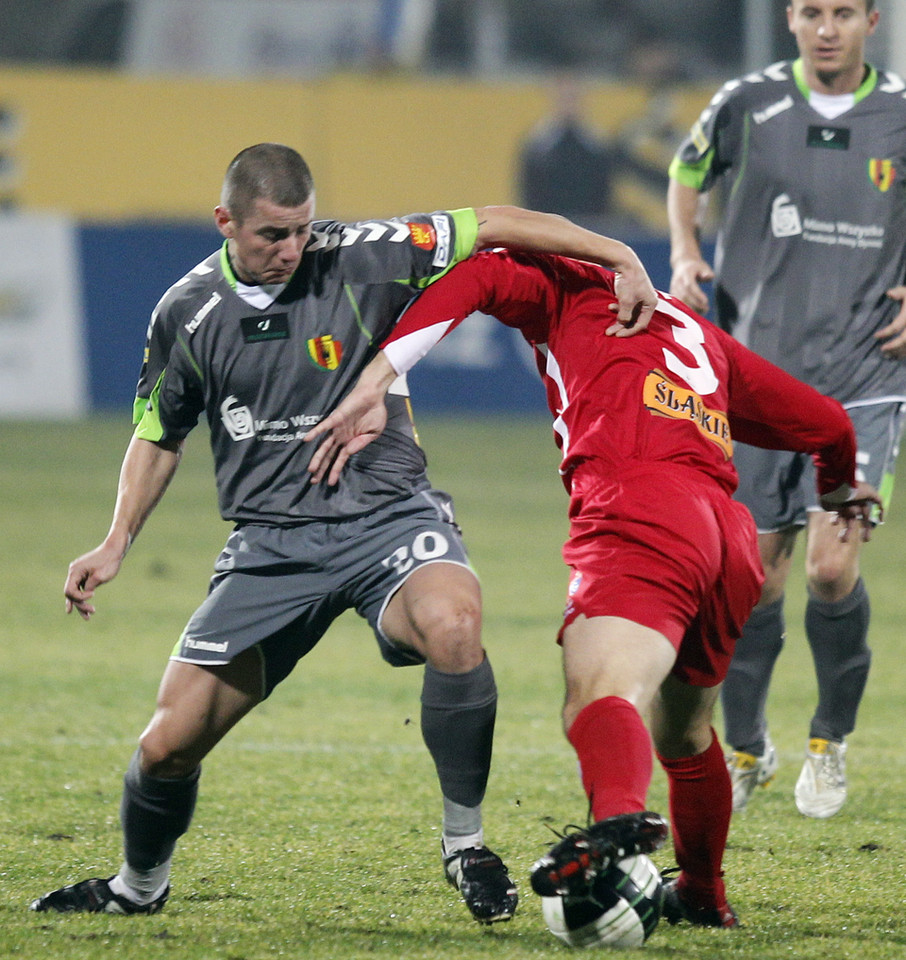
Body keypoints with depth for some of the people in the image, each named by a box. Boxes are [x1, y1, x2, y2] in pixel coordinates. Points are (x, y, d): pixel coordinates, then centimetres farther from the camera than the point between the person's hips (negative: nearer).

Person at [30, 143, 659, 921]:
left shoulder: (359, 259, -8)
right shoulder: (188, 314, 0)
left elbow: (492, 225, -6)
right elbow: (159, 435, 16)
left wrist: (621, 259, -12)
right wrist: (117, 543, 7)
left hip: (387, 515, -2)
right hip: (271, 546, 2)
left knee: (452, 625, -36)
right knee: (169, 743, -2)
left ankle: (466, 845, -18)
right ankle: (139, 886, 31)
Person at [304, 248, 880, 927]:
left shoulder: (566, 289, 22)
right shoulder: (701, 335, 37)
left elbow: (476, 277, 1)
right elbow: (828, 424, 41)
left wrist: (374, 385, 0)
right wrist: (841, 491, 64)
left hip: (639, 519, -7)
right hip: (733, 537, 7)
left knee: (602, 695, -29)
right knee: (684, 733, 29)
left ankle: (620, 818, -59)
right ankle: (704, 897, 45)